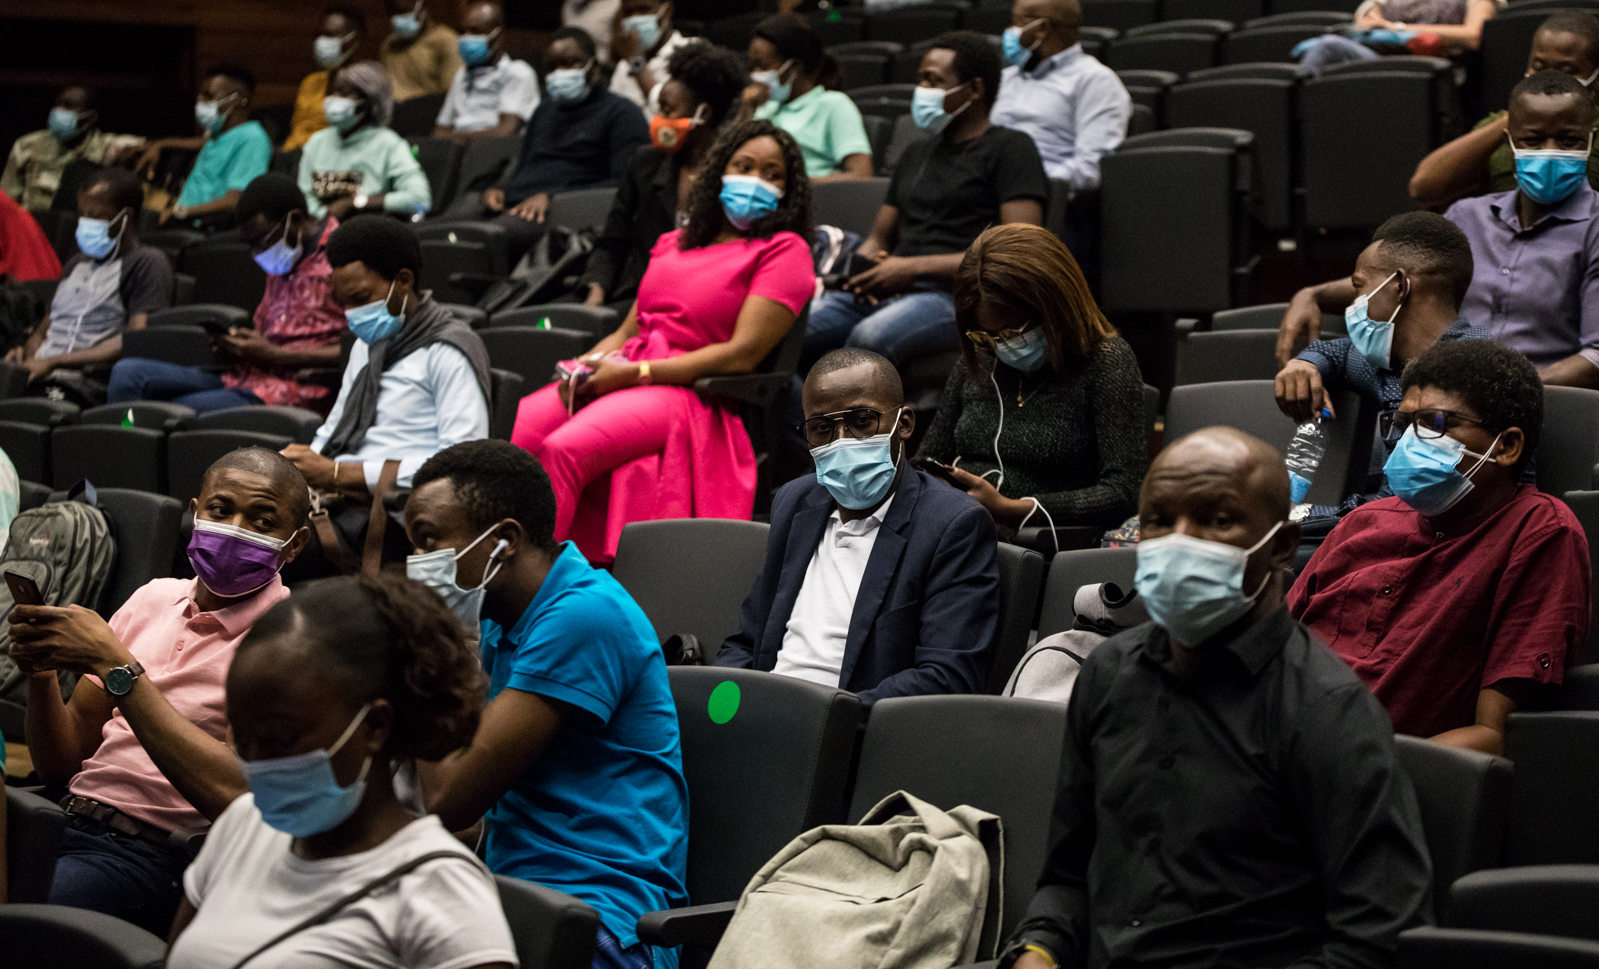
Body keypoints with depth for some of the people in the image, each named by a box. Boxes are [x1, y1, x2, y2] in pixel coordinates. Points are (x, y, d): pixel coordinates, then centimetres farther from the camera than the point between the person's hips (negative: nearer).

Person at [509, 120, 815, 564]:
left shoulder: (784, 250, 5)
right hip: (622, 373, 6)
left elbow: (743, 353, -6)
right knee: (509, 436, -22)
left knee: (564, 448, -33)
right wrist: (585, 364, 0)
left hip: (686, 391, -6)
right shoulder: (674, 243, 25)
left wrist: (634, 373, -10)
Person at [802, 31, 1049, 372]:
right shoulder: (918, 153, 30)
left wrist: (915, 267, -11)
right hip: (887, 291, 7)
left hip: (959, 293, -7)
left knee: (869, 338, -39)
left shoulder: (1010, 148, 6)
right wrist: (862, 267, 4)